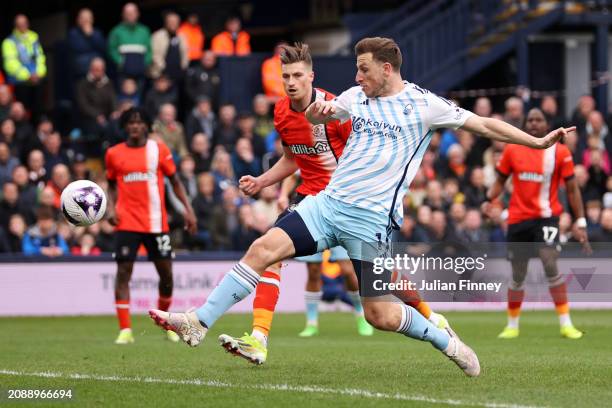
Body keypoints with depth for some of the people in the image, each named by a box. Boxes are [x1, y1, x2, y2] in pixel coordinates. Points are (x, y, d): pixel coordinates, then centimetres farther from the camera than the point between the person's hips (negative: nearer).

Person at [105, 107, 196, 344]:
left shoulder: (159, 150, 4)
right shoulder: (114, 154, 6)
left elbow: (175, 182, 9)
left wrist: (187, 209, 1)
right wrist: (110, 207, 0)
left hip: (156, 223, 1)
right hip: (127, 223, 0)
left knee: (166, 273, 4)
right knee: (123, 272, -10)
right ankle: (125, 329, -9)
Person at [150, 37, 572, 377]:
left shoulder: (424, 104, -3)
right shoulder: (357, 97, 12)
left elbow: (483, 124, 0)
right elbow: (318, 114, 19)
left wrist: (538, 141, -6)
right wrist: (316, 110, -6)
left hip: (371, 218, -5)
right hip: (328, 202, 5)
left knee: (379, 315, -5)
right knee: (263, 248, -12)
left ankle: (445, 340, 22)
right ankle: (199, 323, -12)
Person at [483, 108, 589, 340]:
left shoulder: (560, 152, -3)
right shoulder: (512, 150, 3)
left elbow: (572, 189, 1)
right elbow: (500, 180, 13)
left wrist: (580, 223, -3)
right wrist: (489, 199, -6)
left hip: (546, 216, -3)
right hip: (518, 217, 3)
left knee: (550, 264, -22)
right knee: (517, 275, 8)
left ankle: (566, 325, -16)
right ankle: (512, 325, 27)